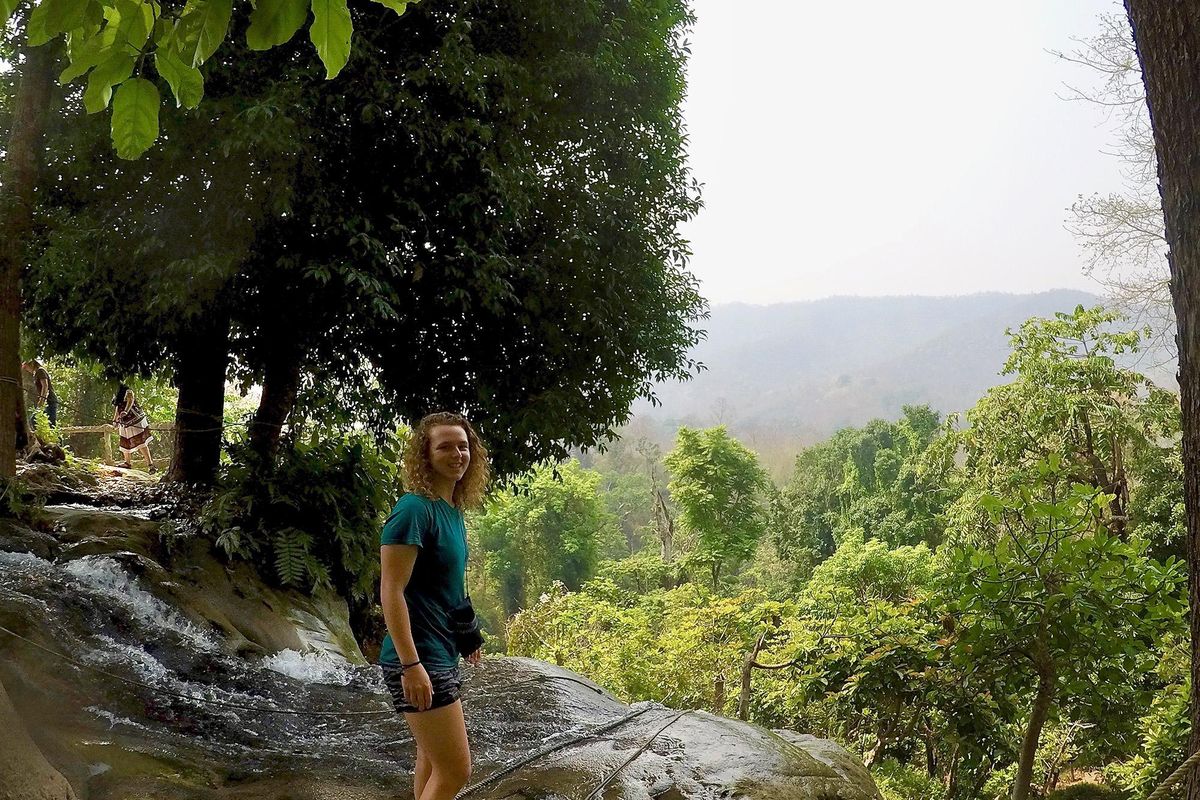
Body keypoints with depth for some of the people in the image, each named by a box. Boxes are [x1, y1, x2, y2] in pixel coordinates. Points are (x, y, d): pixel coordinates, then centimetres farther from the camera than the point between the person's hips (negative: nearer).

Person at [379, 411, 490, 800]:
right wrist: (411, 665, -26)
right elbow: (391, 591, -22)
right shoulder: (415, 509, -18)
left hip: (443, 653, 10)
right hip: (420, 659, -10)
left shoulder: (452, 509, 8)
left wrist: (466, 634, 23)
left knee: (434, 760, 20)